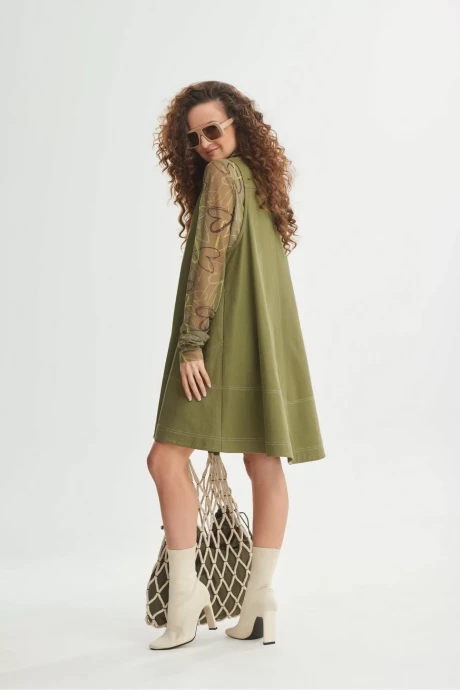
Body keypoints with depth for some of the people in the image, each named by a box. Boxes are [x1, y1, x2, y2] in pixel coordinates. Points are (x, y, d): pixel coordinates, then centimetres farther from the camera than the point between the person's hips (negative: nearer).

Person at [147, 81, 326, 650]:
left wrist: (191, 342, -17)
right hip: (267, 343, 9)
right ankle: (259, 604, 12)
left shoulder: (222, 176, -5)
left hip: (225, 340, -9)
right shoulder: (262, 179, 21)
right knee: (264, 465, 5)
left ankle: (186, 595, -6)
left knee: (167, 457, -7)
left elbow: (209, 262, -14)